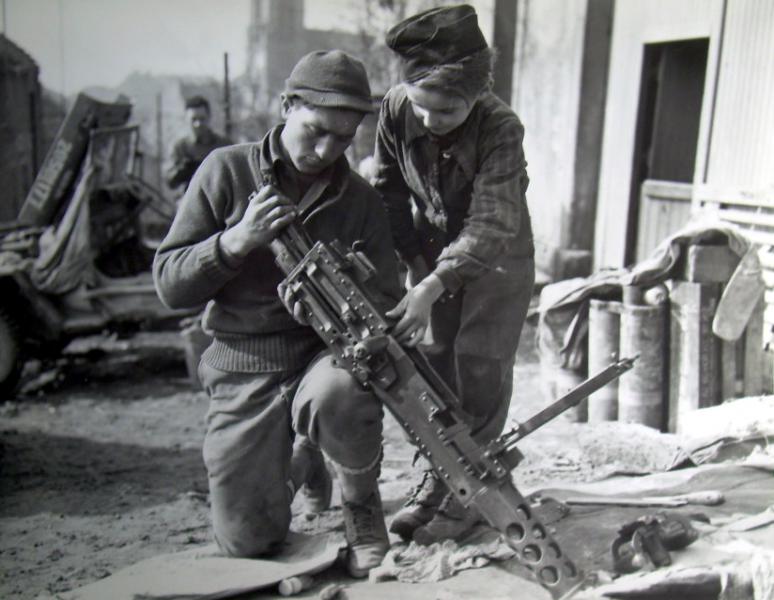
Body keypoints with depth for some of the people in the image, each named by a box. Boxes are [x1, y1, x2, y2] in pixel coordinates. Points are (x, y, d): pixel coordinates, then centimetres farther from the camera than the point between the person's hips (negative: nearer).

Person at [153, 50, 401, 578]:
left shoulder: (360, 199, 2)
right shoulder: (227, 170, -3)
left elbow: (387, 302, 1)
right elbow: (170, 285, -4)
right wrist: (235, 242, -22)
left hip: (323, 351, 0)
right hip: (242, 368, 1)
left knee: (338, 393, -38)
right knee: (247, 543, 1)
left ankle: (363, 503, -5)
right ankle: (299, 455, 34)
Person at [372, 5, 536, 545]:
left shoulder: (501, 128, -30)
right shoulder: (396, 109, -18)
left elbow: (489, 224, -35)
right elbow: (389, 192, -4)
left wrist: (433, 286, -45)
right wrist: (415, 262, -8)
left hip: (496, 254, -4)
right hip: (431, 251, 4)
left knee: (480, 362, -7)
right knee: (427, 357, 3)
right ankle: (437, 475, 17)